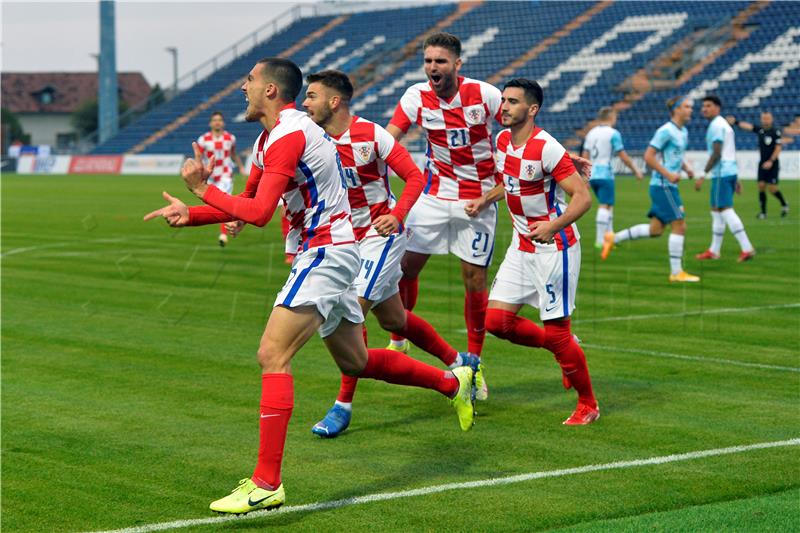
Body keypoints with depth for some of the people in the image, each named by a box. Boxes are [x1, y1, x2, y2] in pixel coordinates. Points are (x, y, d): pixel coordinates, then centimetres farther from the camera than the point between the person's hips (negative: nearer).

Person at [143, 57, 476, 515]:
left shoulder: (288, 136, -18)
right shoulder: (272, 137, 15)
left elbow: (259, 213, -26)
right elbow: (244, 203, 18)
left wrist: (204, 189, -15)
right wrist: (190, 215, 5)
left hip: (326, 252, -11)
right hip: (334, 251, 11)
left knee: (273, 355, -17)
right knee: (355, 361, 21)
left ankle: (266, 484, -19)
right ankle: (453, 382, 36)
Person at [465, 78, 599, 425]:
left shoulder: (546, 148, -20)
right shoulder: (502, 140, 4)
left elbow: (583, 196, -23)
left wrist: (554, 226, -38)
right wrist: (485, 201, 8)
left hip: (554, 247, -8)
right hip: (521, 246, 8)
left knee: (557, 329, -4)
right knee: (496, 321, 0)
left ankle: (588, 406, 15)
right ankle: (565, 349, 22)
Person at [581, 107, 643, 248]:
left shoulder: (591, 133, 13)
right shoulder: (613, 133, -7)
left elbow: (585, 156, 13)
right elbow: (623, 156, -7)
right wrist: (636, 170, 4)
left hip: (592, 174, 7)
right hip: (605, 174, -7)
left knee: (608, 205, 17)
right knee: (605, 206, -5)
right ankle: (600, 240, -10)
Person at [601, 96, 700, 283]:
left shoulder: (683, 132, 15)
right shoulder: (666, 131, -13)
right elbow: (648, 156, -16)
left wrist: (686, 168, 10)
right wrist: (668, 174, -20)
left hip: (668, 186, 9)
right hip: (663, 185, -9)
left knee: (655, 229, 11)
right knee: (679, 225, -8)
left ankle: (613, 238, 20)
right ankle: (676, 272, -2)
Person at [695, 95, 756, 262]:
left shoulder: (716, 125, -12)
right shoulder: (724, 125, 20)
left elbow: (717, 154, -20)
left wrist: (703, 175, -19)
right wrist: (735, 180, 25)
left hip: (721, 174, -10)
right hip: (729, 172, 10)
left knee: (725, 210, -12)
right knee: (716, 211, 14)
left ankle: (747, 248, -18)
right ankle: (714, 251, 19)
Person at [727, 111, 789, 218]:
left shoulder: (776, 132, -9)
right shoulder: (760, 129, 5)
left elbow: (778, 148, -12)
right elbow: (747, 126, -3)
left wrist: (771, 161, -18)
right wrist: (735, 122, -19)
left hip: (772, 164, -5)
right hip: (762, 163, 5)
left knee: (772, 188, -7)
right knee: (761, 186, -3)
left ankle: (784, 204, 19)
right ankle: (763, 212, 5)